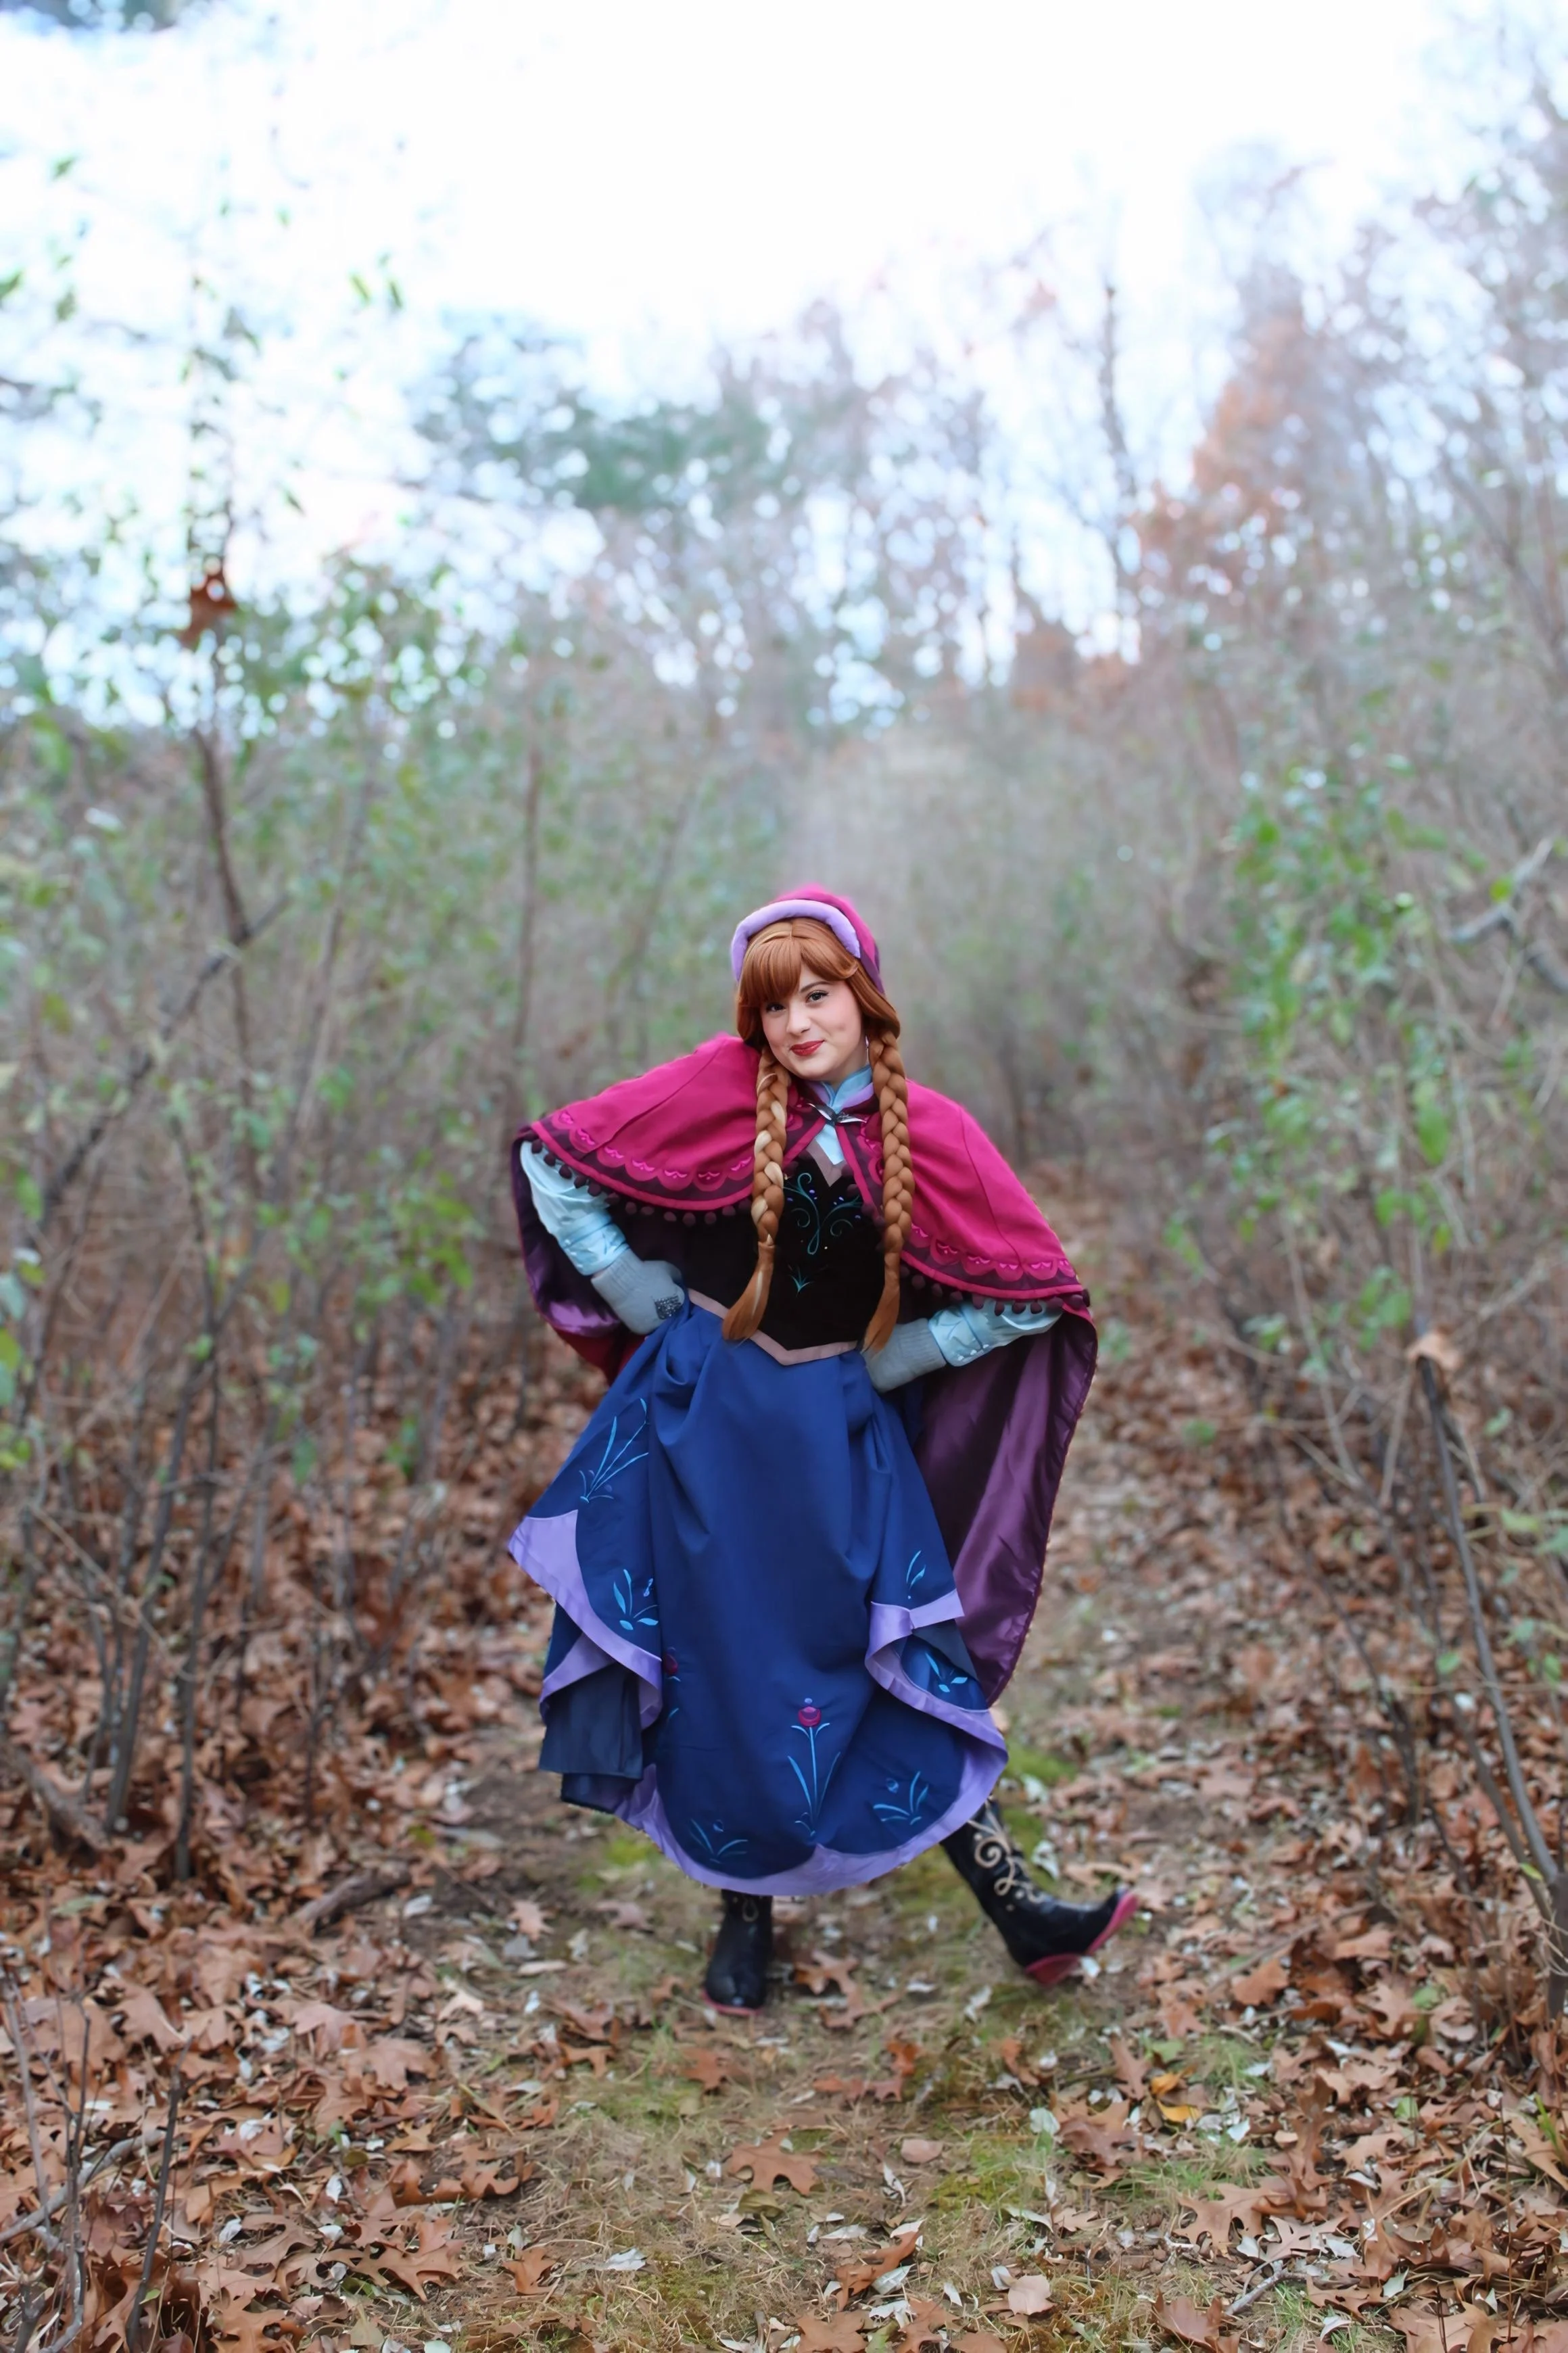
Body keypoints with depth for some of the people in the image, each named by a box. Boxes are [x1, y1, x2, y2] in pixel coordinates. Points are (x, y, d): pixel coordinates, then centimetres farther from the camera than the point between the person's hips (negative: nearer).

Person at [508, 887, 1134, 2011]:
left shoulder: (930, 1132, -7)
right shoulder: (719, 1086, -8)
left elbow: (1033, 1292, -1)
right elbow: (553, 1160, -3)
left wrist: (888, 1364, 0)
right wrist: (654, 1307, -1)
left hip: (839, 1429, 0)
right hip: (707, 1414, 0)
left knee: (908, 1665, 1)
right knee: (723, 1668, 7)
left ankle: (1019, 1910, 9)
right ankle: (747, 1916, 25)